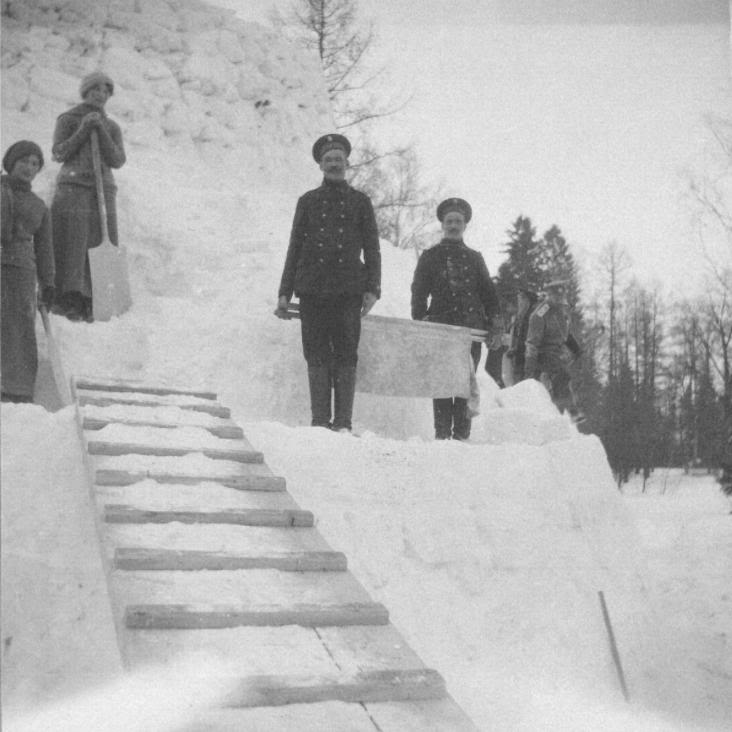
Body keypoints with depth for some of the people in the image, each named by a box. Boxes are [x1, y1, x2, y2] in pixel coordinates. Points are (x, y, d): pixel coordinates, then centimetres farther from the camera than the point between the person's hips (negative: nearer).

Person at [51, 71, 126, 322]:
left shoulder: (112, 127, 16)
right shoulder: (67, 120, 7)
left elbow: (117, 160, 2)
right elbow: (59, 154, -4)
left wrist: (100, 130, -9)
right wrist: (83, 130, -12)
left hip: (102, 191, 3)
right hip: (72, 188, -3)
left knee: (100, 244, -6)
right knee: (71, 243, -12)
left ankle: (90, 302, -8)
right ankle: (67, 299, -16)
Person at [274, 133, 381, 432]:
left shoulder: (360, 202, 12)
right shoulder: (308, 201, 14)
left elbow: (372, 249, 11)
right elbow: (294, 248, 14)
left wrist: (372, 288, -1)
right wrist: (285, 292, 7)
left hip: (348, 290, -1)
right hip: (312, 289, 1)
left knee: (346, 356, -5)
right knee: (317, 356, -1)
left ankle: (343, 422, -4)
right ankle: (320, 420, 1)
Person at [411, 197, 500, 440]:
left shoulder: (474, 259, 18)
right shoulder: (430, 257, 12)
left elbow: (489, 295, 17)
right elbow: (418, 293, 6)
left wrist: (493, 326, 6)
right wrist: (419, 325, -5)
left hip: (471, 329, 2)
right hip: (439, 327, -1)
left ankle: (462, 433, -1)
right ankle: (442, 431, -5)